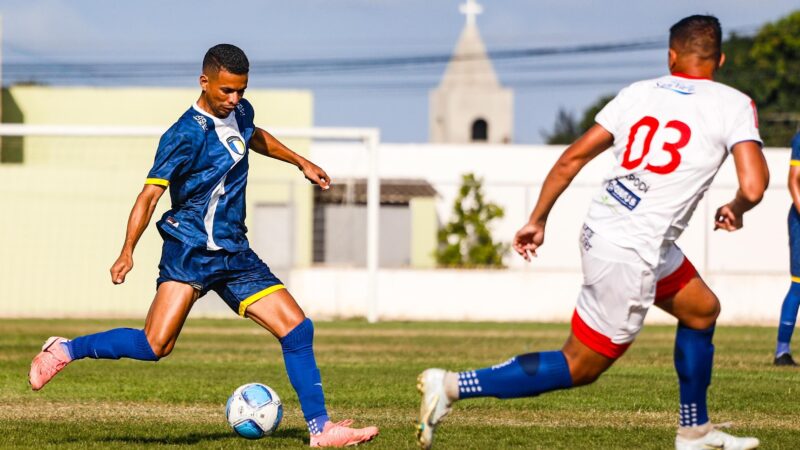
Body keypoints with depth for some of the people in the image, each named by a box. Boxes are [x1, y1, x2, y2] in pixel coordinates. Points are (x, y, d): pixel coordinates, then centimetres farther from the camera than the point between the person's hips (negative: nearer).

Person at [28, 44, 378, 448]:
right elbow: (150, 194, -19)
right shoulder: (186, 135, -15)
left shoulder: (239, 113, 8)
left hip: (234, 253, 7)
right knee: (155, 346, -20)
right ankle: (65, 350, 1)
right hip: (189, 251, -7)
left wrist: (301, 162, 40)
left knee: (297, 327, -3)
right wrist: (128, 252, -28)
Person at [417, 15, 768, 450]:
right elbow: (753, 187, -15)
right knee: (579, 368, 3)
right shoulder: (733, 105, -5)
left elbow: (571, 158, 8)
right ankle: (452, 386, -5)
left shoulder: (638, 93, 10)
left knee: (702, 311, 27)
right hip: (630, 254, -7)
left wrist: (537, 220, 17)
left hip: (600, 230, 7)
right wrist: (734, 210, 8)